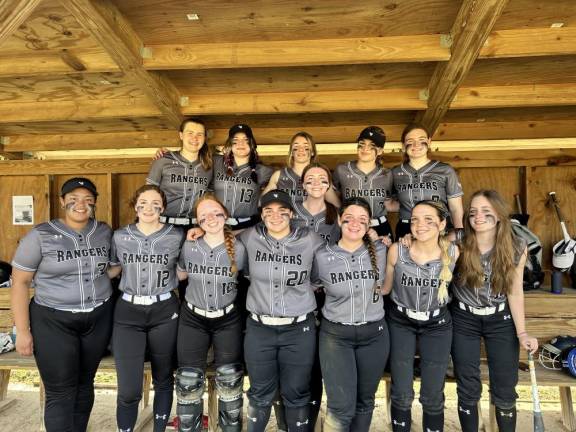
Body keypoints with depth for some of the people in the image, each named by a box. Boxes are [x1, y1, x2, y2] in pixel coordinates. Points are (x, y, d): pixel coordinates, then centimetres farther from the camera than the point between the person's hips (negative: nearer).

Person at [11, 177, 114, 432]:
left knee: (84, 384, 16)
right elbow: (19, 282, -5)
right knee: (60, 393, 3)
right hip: (53, 322, -3)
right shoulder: (41, 235, -8)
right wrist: (23, 331, -7)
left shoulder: (105, 232, 1)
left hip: (99, 319, 3)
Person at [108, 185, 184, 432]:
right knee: (128, 390, -2)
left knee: (163, 380, 15)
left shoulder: (176, 236, -3)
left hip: (164, 312, 0)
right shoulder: (120, 236, 2)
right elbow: (115, 268, 17)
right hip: (128, 312, 1)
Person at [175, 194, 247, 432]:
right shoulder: (188, 247, -8)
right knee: (188, 381, 6)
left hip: (228, 320, 0)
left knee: (230, 379, 10)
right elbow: (180, 275, 11)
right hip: (192, 319, 1)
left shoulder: (238, 249, -12)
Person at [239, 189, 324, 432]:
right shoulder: (250, 237, -4)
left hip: (299, 329, -1)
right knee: (260, 394, 17)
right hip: (259, 328, 1)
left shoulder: (310, 240, -6)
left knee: (296, 395, 14)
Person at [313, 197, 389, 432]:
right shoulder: (322, 256, -10)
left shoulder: (380, 251, -5)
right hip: (336, 335, -2)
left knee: (365, 401, 17)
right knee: (342, 406, -5)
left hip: (374, 334, 3)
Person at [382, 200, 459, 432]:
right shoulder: (397, 250, -18)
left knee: (433, 397, 10)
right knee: (401, 394, 6)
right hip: (400, 322, -1)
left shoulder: (453, 252, -15)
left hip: (437, 325, 1)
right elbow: (385, 287, -4)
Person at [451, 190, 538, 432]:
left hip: (501, 321, 1)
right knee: (468, 390, 8)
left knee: (504, 391, 9)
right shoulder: (457, 245, -18)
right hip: (463, 320, -1)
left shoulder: (516, 248, -12)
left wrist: (522, 333, -4)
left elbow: (515, 292, -4)